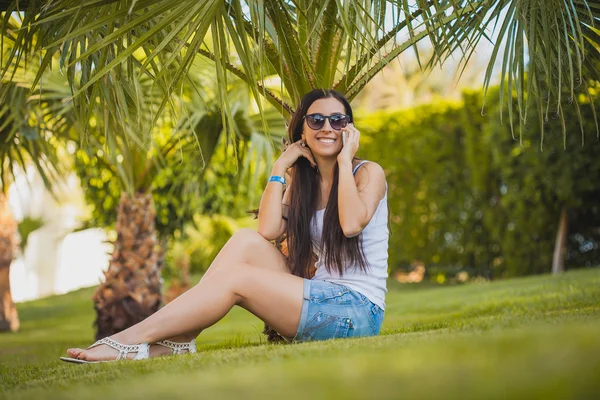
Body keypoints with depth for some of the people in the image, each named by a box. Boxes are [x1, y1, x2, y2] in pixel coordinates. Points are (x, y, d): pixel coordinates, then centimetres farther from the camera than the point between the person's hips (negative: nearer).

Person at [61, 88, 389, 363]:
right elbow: (268, 230, -4)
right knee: (247, 241, -13)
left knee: (235, 278, -19)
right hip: (320, 299, 6)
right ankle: (176, 341, -19)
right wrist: (280, 167, -2)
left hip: (359, 310, -6)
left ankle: (130, 341, -18)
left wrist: (345, 160, -14)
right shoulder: (301, 181, 14)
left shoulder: (368, 172, -2)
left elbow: (351, 224, -25)